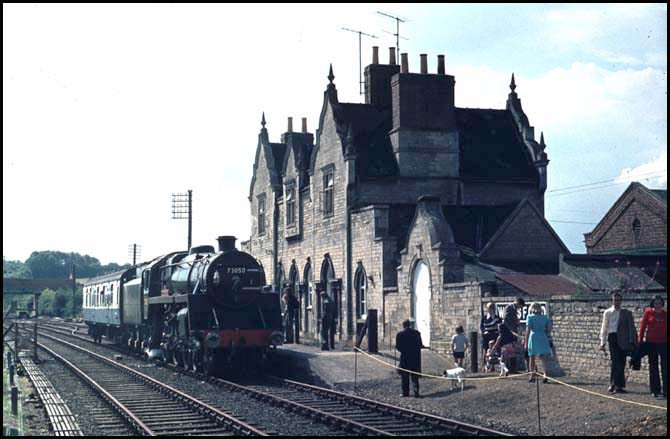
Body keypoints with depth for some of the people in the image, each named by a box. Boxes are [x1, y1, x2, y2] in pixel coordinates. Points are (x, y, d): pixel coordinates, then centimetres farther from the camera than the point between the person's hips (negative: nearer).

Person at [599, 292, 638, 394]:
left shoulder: (626, 313, 9)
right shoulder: (607, 312, 9)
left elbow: (631, 327, 8)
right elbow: (604, 328, 9)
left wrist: (631, 341, -1)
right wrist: (602, 342, 4)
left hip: (623, 339, 1)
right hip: (612, 337, -1)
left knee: (621, 362, 2)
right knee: (614, 360, -8)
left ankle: (618, 385, 8)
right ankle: (613, 384, -7)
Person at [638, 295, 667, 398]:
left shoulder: (665, 314, 6)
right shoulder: (648, 312, 0)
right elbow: (642, 327, 0)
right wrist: (640, 340, -4)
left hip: (664, 343, 1)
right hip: (651, 343, -1)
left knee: (665, 367, -2)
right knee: (653, 367, 6)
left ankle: (666, 390, 2)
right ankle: (655, 391, 12)